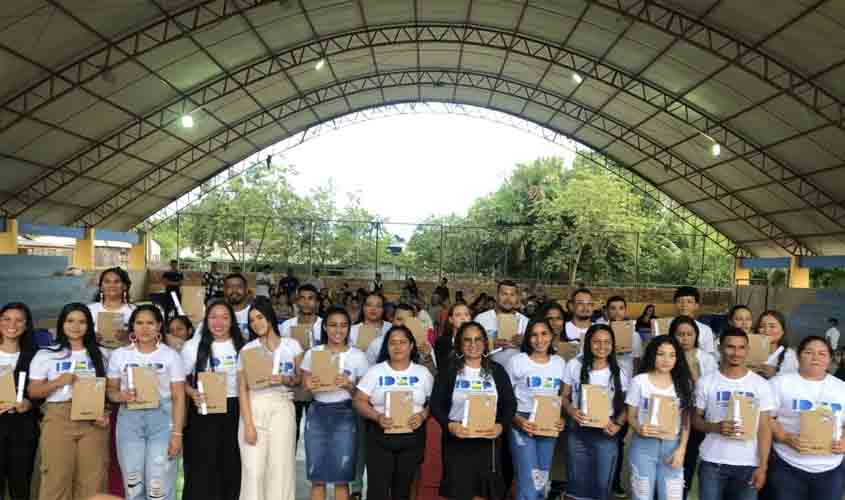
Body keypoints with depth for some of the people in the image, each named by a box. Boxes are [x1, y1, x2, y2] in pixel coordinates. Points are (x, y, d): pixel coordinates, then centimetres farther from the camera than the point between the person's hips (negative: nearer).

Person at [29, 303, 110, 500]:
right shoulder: (46, 355, 4)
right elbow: (33, 392, 3)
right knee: (57, 478, -3)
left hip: (93, 421, 2)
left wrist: (105, 413, -2)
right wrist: (58, 382, -14)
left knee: (92, 480, 2)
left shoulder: (99, 354, 12)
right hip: (58, 419, -2)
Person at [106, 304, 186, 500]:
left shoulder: (171, 355, 1)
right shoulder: (119, 355, 7)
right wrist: (122, 396, -14)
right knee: (133, 483, 5)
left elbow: (178, 397, -1)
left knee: (159, 483, -6)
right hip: (129, 420, 2)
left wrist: (177, 433, -8)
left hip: (162, 419, -2)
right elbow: (110, 390, 10)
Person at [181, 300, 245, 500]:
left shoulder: (243, 347, 6)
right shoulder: (193, 346, 1)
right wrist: (193, 393, -16)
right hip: (205, 411, -2)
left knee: (233, 465, 7)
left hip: (235, 410, 2)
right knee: (203, 466, -1)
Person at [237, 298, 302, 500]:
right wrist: (248, 424, -11)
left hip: (282, 409, 0)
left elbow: (301, 379, 10)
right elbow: (242, 388, -2)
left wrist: (286, 380, -12)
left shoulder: (292, 345, 8)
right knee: (253, 469, -3)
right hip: (254, 408, 0)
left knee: (281, 467, -2)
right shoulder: (247, 349, 5)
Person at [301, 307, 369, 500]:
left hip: (344, 416, -1)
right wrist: (308, 385, -14)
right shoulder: (312, 353, 4)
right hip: (317, 414, 2)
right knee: (317, 477, 7)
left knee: (341, 478, 3)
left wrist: (348, 386, -15)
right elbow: (304, 385, 8)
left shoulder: (357, 356, 0)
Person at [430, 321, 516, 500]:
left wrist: (501, 425, -14)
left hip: (488, 441, 2)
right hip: (457, 442, -2)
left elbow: (510, 404, 4)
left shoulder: (497, 370, 6)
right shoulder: (448, 370, 0)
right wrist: (449, 425, -20)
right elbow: (436, 404, -3)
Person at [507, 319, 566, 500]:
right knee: (529, 483, -8)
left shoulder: (560, 363, 7)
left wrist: (562, 419, -3)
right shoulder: (517, 361, -6)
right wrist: (519, 421, -18)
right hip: (523, 425, -4)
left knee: (541, 481, 16)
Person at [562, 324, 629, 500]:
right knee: (577, 481, 11)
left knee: (602, 484, 9)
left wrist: (618, 425, -13)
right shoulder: (574, 365, -3)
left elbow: (624, 406, 5)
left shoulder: (619, 373, -1)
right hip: (578, 432, 0)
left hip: (606, 434, 0)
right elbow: (564, 396, 4)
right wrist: (572, 411, -15)